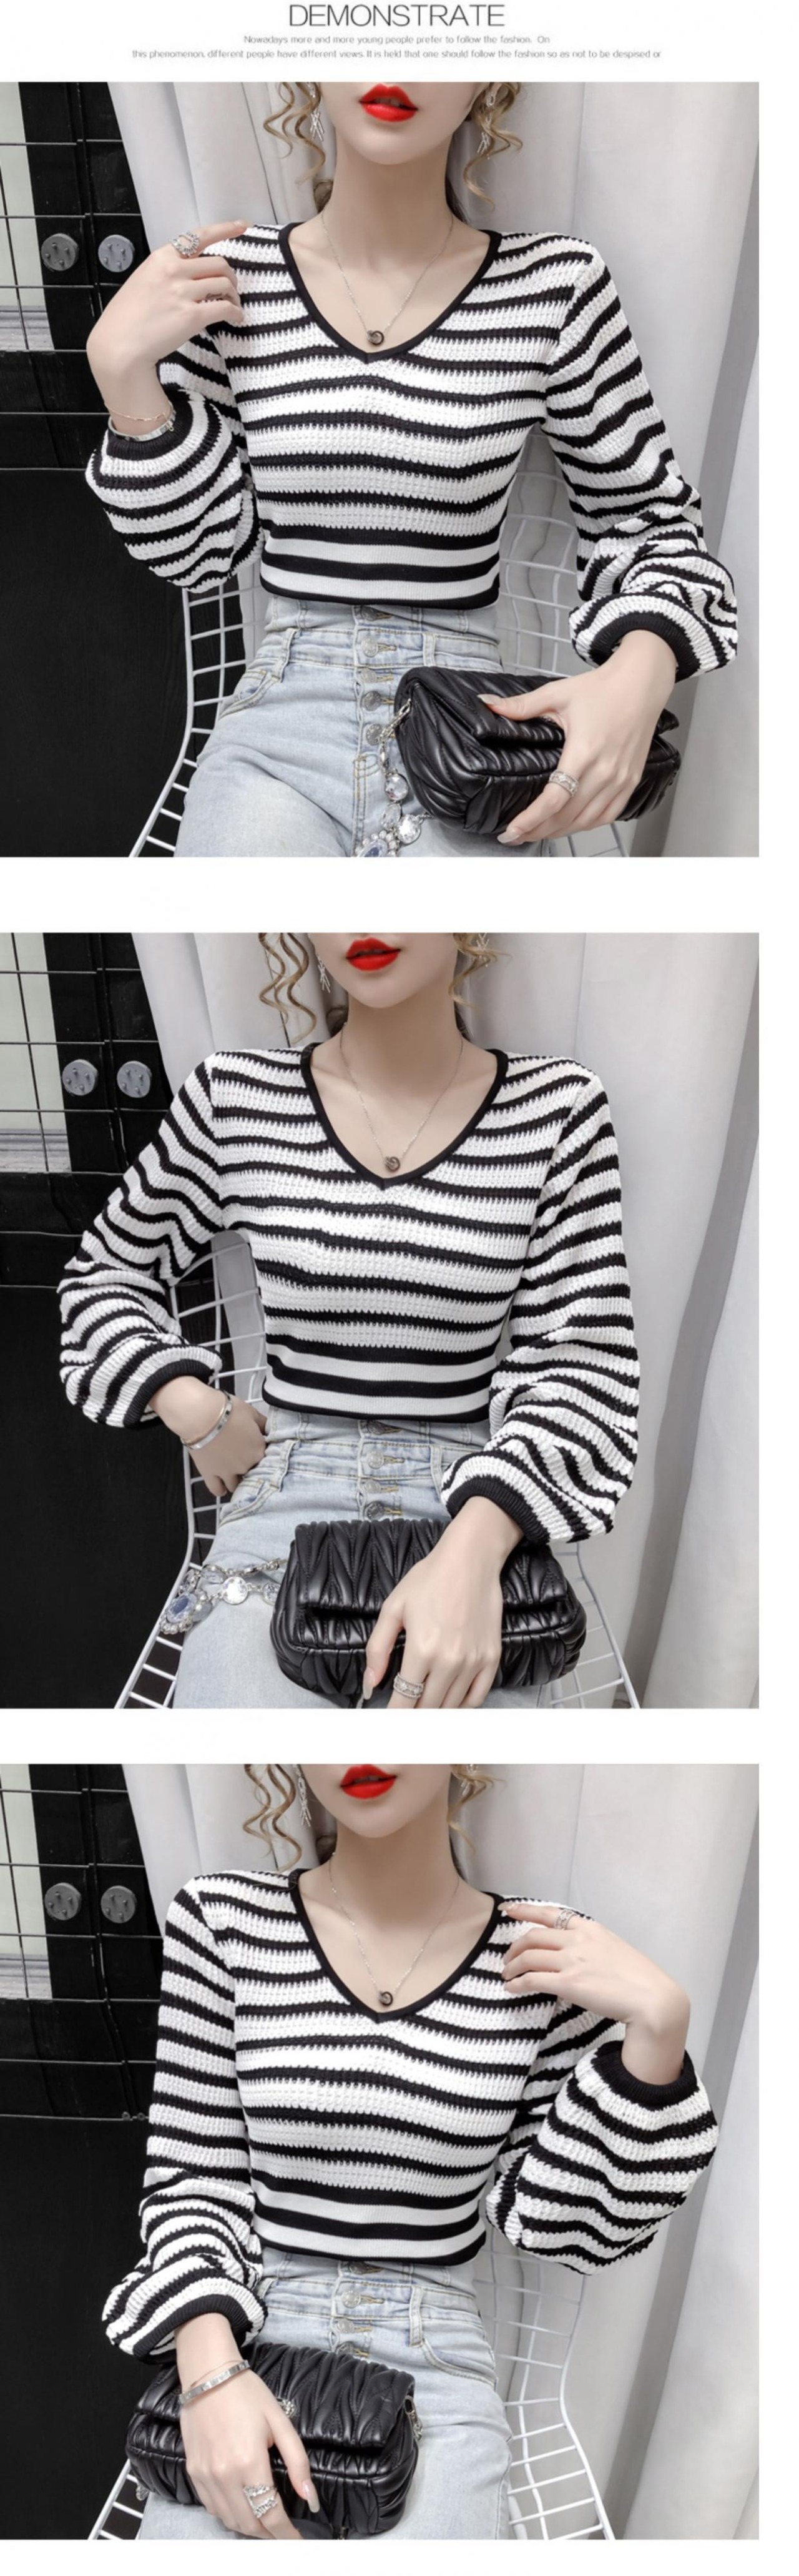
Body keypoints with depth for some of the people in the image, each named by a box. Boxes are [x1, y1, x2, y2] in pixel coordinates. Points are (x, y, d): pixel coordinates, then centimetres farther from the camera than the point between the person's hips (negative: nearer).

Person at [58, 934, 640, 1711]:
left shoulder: (556, 1110, 0)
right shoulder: (236, 1095, 3)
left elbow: (585, 1361, -3)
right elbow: (107, 1270, 18)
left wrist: (475, 1547, -20)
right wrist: (192, 1410, 0)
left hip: (470, 1508, 0)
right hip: (284, 1499, 0)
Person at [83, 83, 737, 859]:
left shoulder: (555, 286, -1)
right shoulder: (220, 279, 4)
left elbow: (647, 512, 9)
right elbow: (201, 551, 9)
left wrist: (642, 669, -11)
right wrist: (122, 368, -5)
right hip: (282, 716, 1)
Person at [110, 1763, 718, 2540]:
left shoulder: (550, 1958, -3)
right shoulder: (221, 1918, -4)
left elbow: (553, 2221, 0)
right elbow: (191, 2176, -1)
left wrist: (658, 2025, -12)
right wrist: (209, 2368, -18)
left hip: (437, 2366, 1)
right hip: (246, 2338, -1)